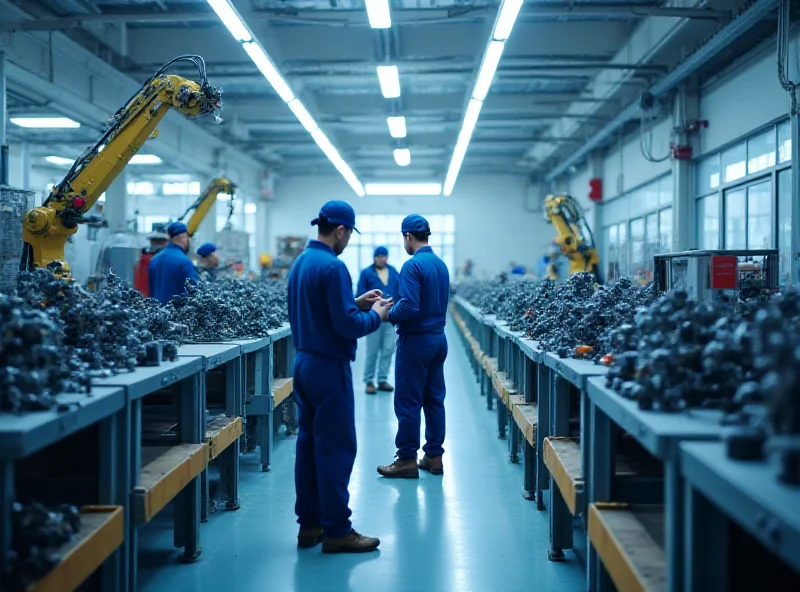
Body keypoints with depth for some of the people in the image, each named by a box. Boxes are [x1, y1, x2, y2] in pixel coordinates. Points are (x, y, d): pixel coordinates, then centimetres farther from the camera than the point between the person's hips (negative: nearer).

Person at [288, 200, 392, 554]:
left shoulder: (301, 262, 11)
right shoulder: (332, 267, -18)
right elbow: (346, 326, -21)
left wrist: (356, 303, 16)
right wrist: (376, 315, -5)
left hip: (304, 363, 10)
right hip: (329, 368, -9)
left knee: (309, 444, 13)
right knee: (337, 449, -3)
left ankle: (309, 523, 19)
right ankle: (337, 531, 2)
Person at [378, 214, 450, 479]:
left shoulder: (413, 266, -16)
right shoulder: (441, 265, 10)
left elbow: (409, 307, -24)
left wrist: (389, 315, -5)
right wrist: (396, 305, 16)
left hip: (416, 340, -8)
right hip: (438, 338, 8)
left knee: (408, 402, -1)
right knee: (434, 399, 12)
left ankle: (407, 459, 4)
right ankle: (434, 456, 17)